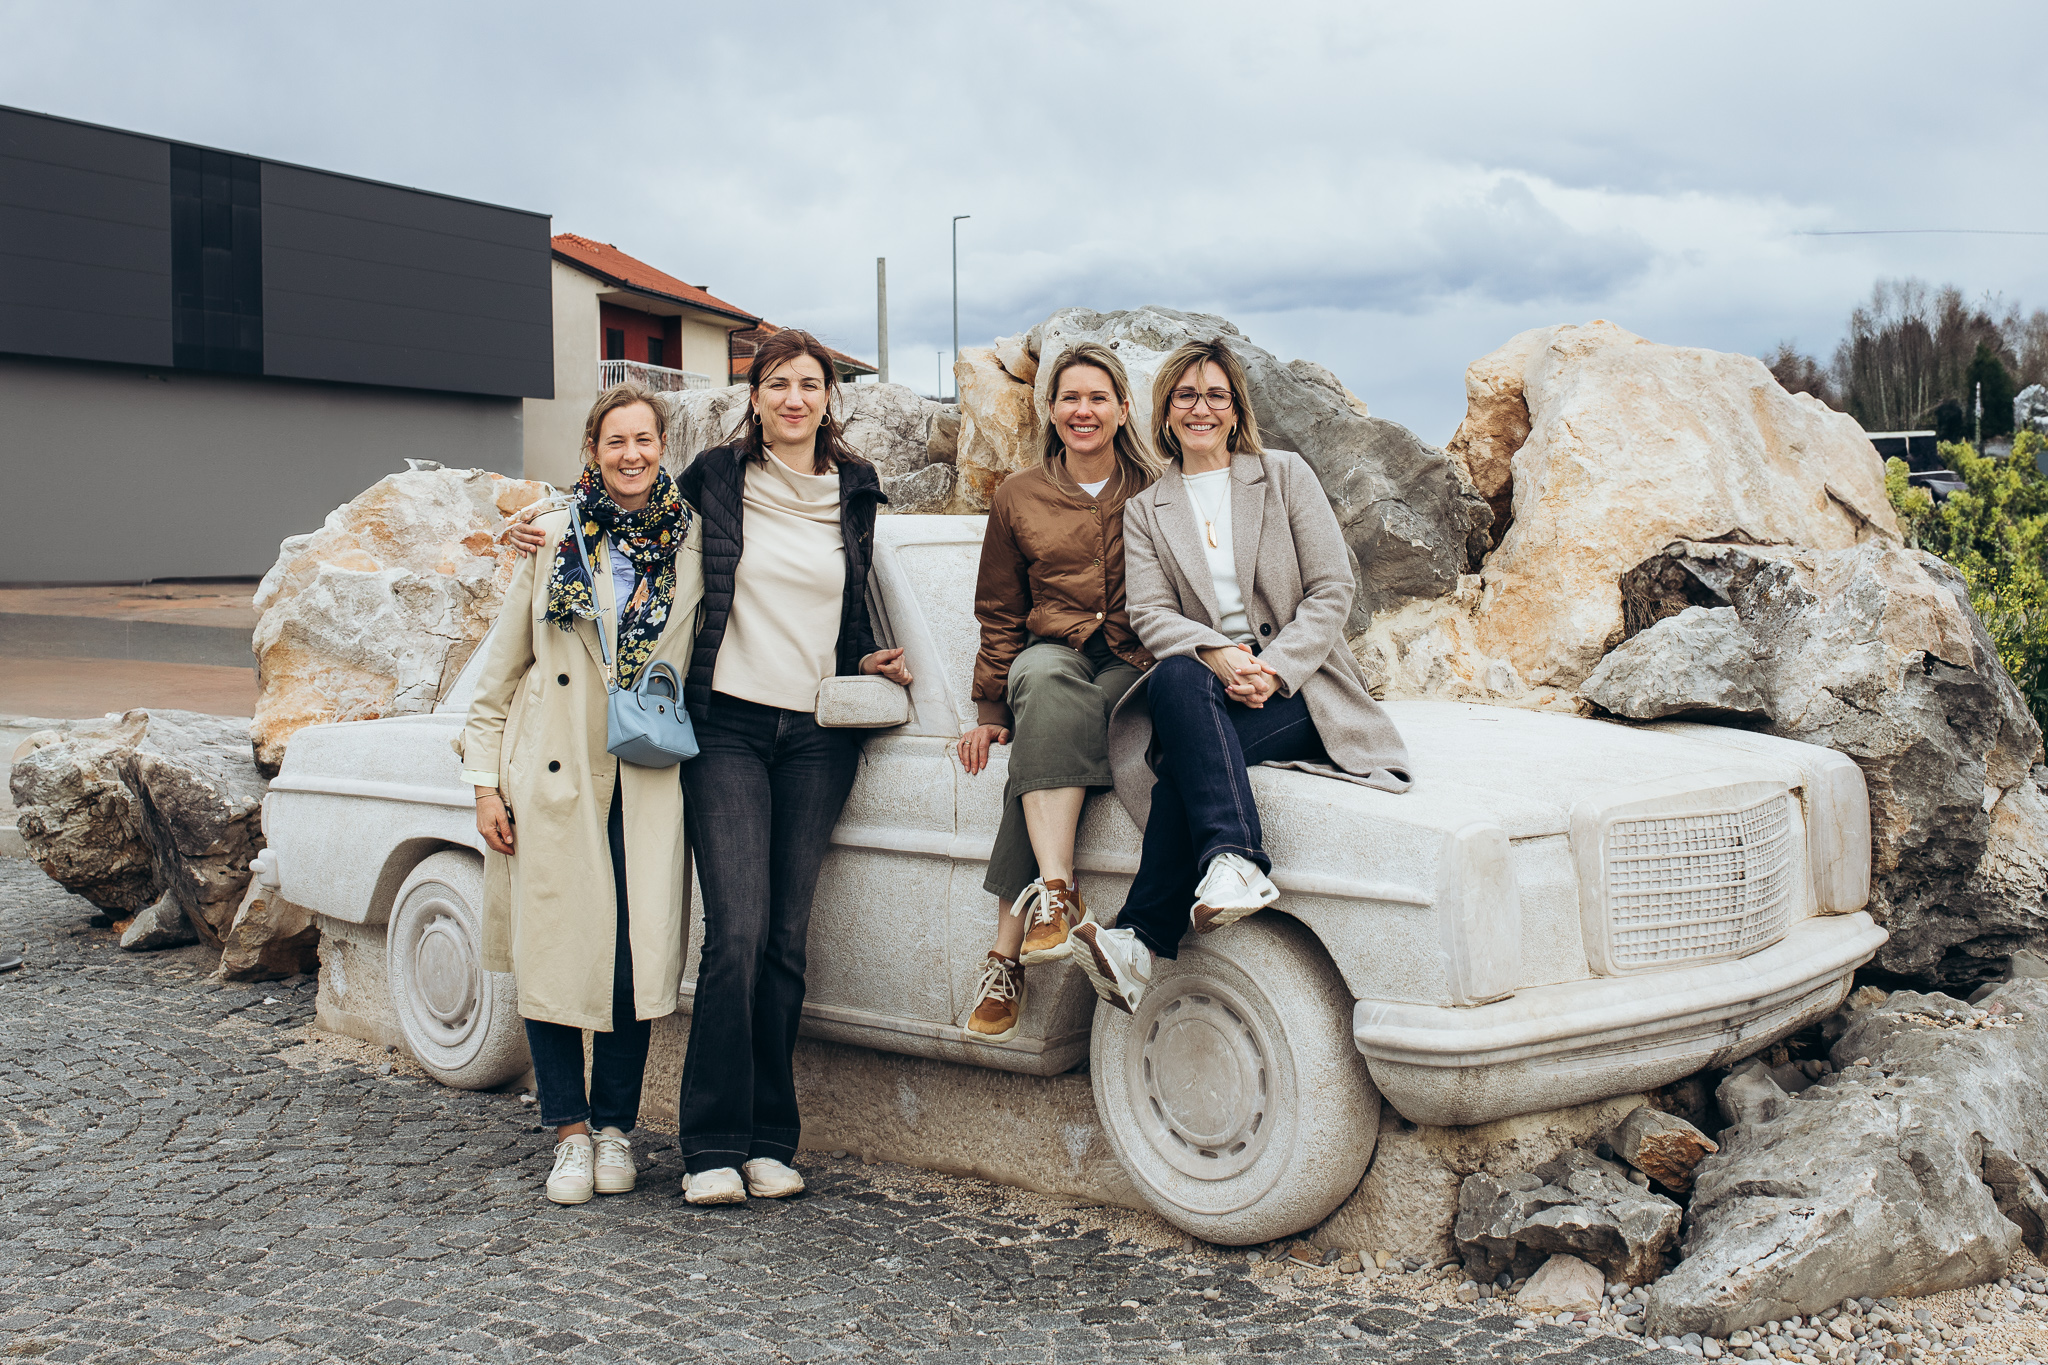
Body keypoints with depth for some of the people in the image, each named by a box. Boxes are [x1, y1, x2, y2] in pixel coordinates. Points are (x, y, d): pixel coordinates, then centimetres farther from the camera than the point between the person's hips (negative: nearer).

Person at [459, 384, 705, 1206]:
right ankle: (569, 1131, 15)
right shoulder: (554, 539, 6)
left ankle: (615, 1126, 14)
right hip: (554, 776, 0)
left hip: (649, 780, 0)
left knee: (639, 958, -5)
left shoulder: (693, 539, 7)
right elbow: (501, 669, 8)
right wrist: (485, 780, 3)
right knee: (556, 951, 0)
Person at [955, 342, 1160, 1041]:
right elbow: (1000, 614, 15)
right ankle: (1057, 890, -48)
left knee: (1047, 741, -34)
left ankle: (1009, 946, -38)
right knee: (1047, 681, -39)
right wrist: (991, 710, 7)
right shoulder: (1018, 498, 14)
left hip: (1134, 666, -1)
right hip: (1052, 656, 1)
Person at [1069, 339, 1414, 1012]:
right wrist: (1220, 656, -21)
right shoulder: (1145, 509, 15)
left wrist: (1273, 669, -14)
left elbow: (1332, 591, 2)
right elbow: (1149, 614, 1)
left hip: (1302, 686, -2)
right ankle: (1236, 860, -47)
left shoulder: (1285, 475, 10)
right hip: (1204, 681, 2)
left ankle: (1143, 940, -37)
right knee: (1176, 677, -36)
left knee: (1186, 763, -32)